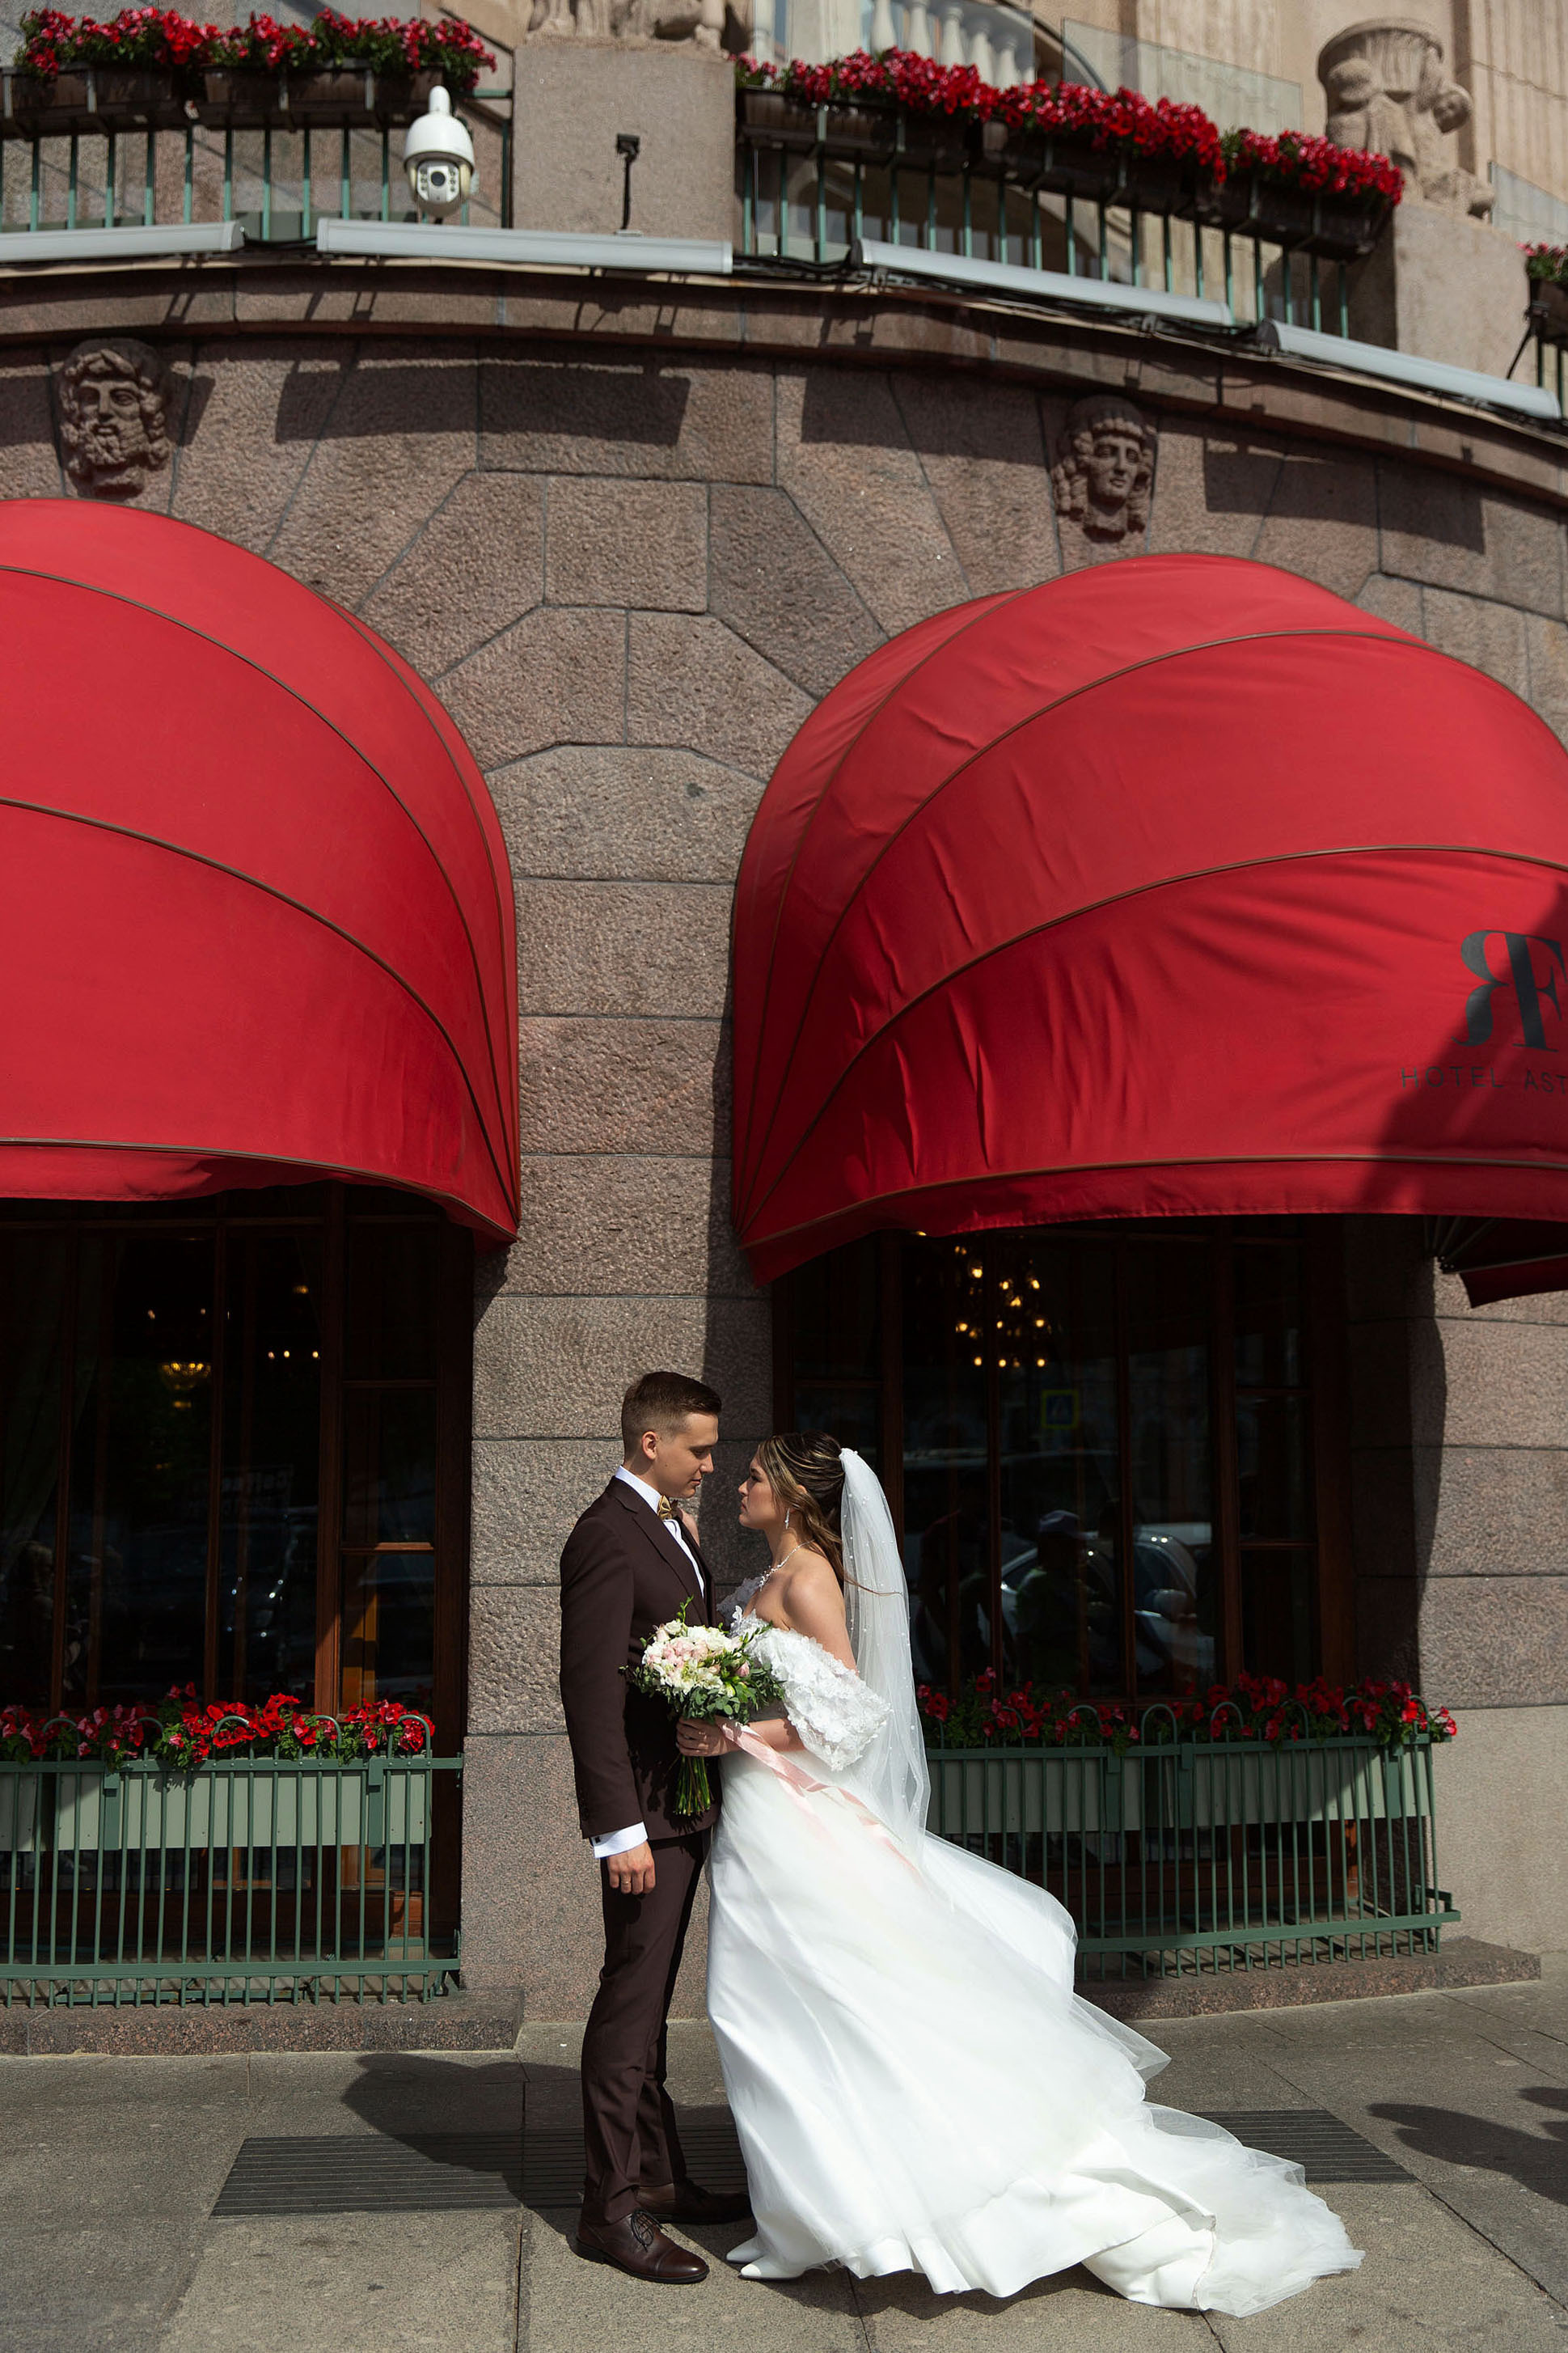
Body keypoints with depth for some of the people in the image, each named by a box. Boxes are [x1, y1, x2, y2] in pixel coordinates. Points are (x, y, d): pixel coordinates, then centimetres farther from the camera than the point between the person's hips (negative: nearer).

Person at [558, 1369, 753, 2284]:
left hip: (687, 1801, 10)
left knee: (649, 2000, 18)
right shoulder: (608, 1534, -18)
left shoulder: (670, 1524, 13)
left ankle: (657, 2176, 29)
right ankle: (613, 2207, 7)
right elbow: (593, 1689, -22)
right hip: (648, 1808, -10)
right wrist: (621, 1828, -24)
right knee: (632, 2000, -3)